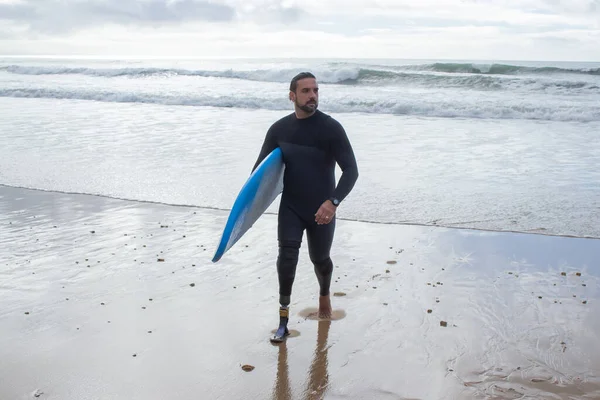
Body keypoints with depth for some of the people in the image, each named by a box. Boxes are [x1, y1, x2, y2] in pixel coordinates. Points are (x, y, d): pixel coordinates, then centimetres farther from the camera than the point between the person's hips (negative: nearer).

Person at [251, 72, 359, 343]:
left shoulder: (331, 128, -14)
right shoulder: (279, 129, -3)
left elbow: (351, 170, -18)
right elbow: (261, 167, 6)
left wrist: (333, 202, -33)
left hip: (321, 210, -1)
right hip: (290, 208, 1)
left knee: (320, 259, 15)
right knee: (286, 256, -16)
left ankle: (324, 295, 48)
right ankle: (283, 318, -6)